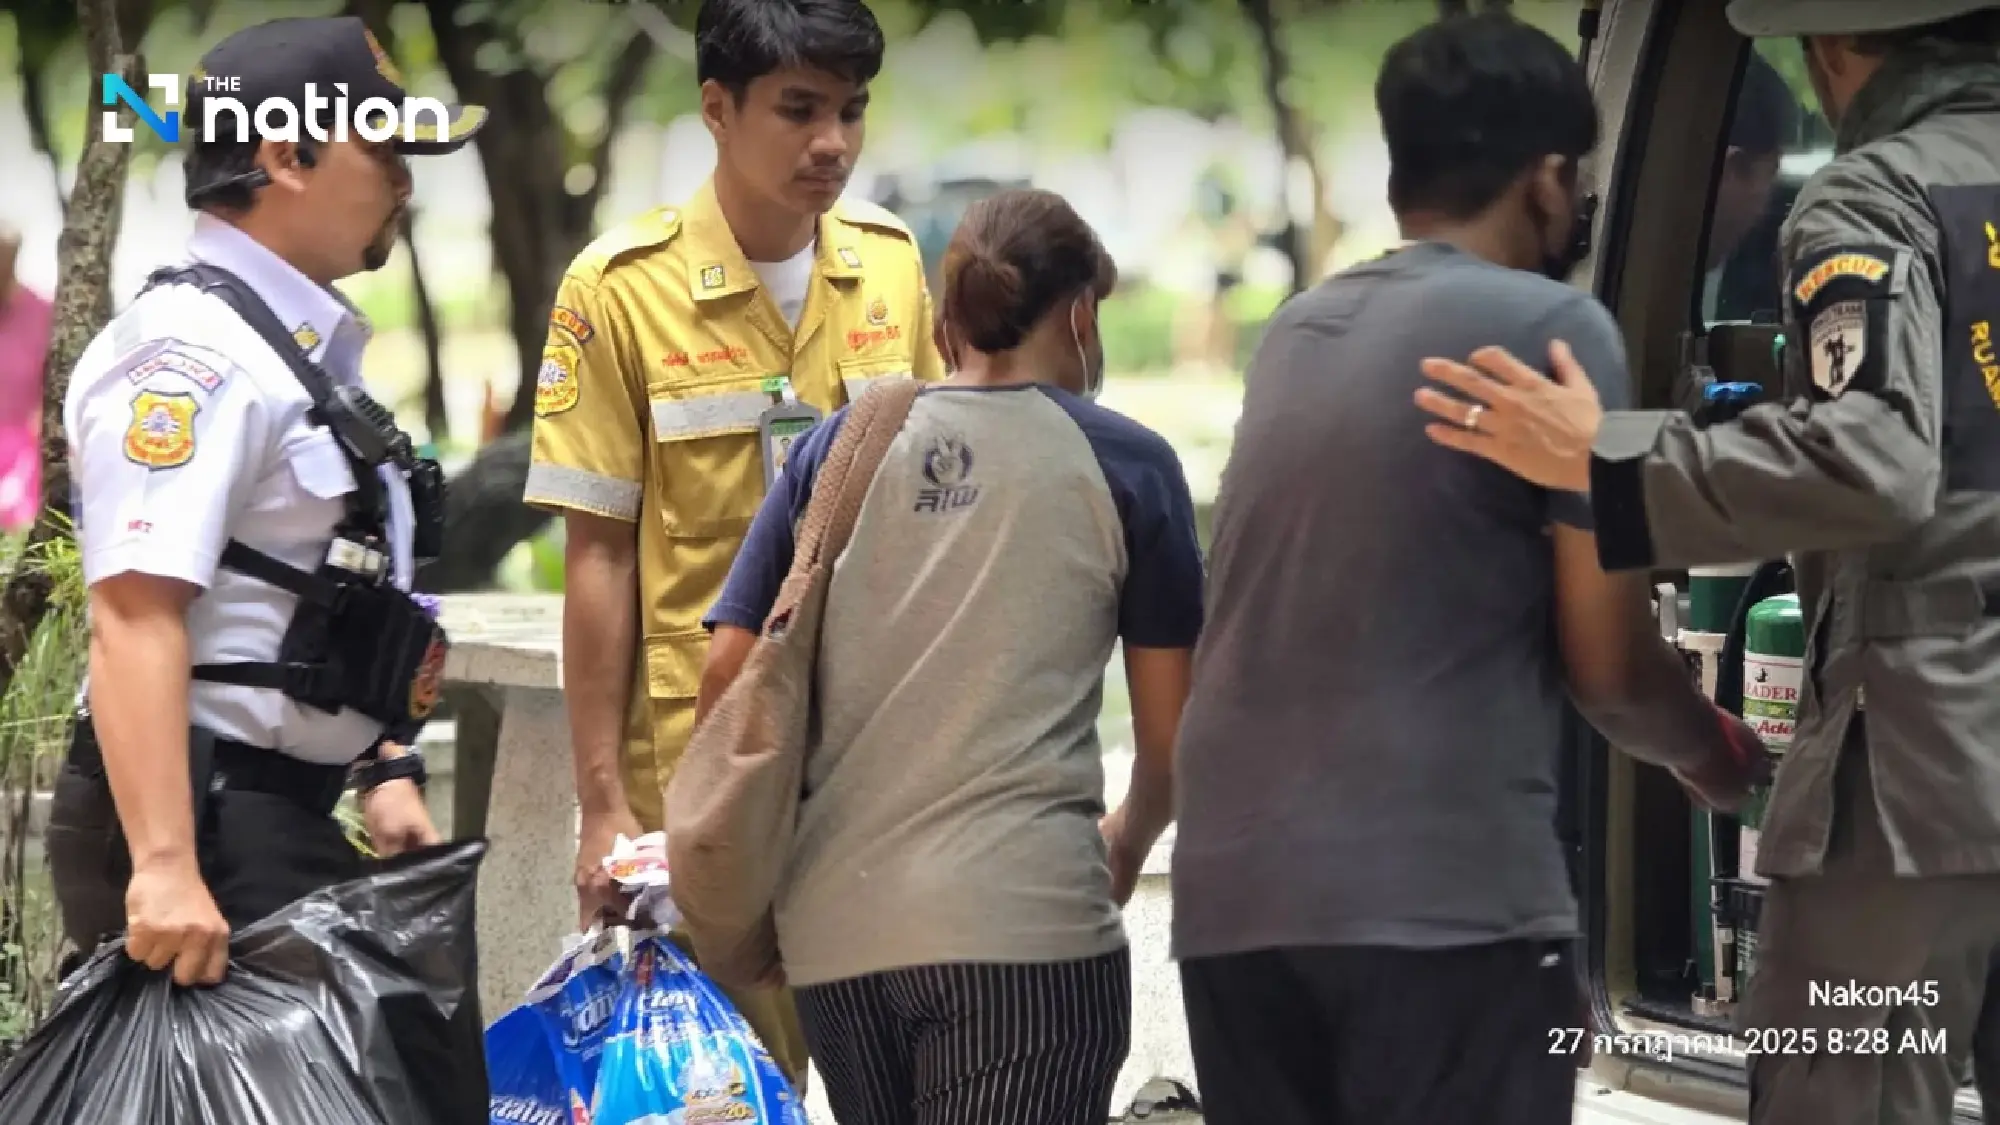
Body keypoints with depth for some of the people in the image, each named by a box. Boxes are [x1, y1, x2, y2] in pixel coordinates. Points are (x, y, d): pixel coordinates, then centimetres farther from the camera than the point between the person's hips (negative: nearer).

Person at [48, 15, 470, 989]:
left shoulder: (308, 350, 18)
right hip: (205, 828, -10)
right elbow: (135, 616, -24)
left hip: (281, 819, 10)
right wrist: (163, 869, -31)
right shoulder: (195, 353, -14)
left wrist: (384, 769, 22)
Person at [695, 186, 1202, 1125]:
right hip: (1023, 918, -4)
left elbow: (727, 674, 7)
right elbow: (1169, 735, 5)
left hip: (834, 928, 4)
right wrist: (1129, 842, 26)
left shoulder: (839, 447, 11)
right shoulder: (1121, 464, 3)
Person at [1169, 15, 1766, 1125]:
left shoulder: (1296, 331, 17)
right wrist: (1714, 753, 18)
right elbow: (1608, 666, -3)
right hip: (1442, 901, -6)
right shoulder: (1551, 326, -3)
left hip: (1230, 897, 6)